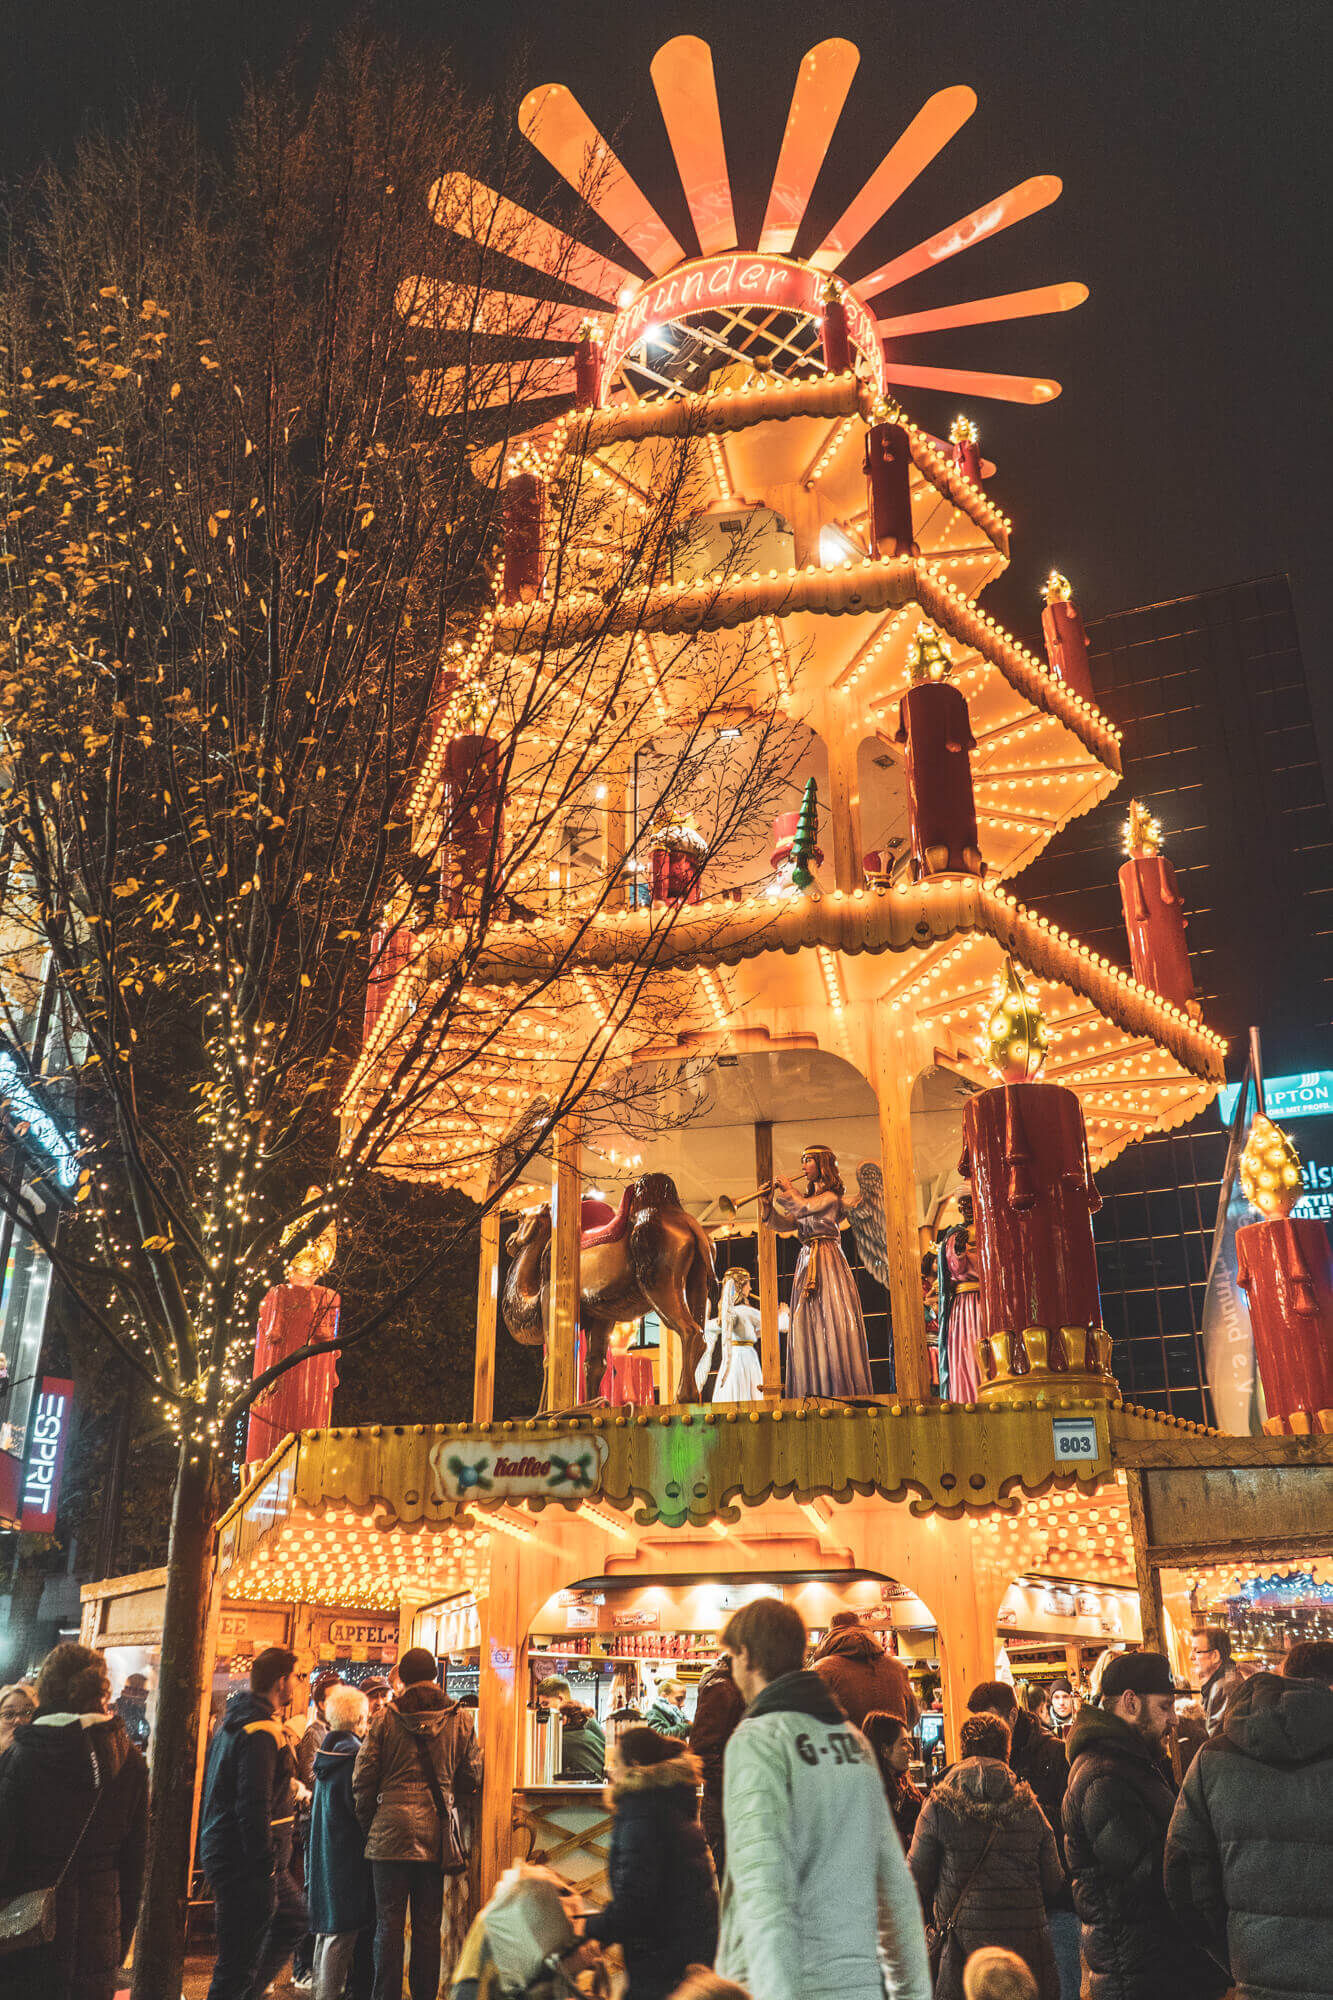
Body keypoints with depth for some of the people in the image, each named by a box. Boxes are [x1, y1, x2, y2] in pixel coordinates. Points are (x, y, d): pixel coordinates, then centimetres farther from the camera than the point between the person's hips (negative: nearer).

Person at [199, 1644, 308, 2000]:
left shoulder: (234, 1723, 11)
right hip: (246, 1864, -10)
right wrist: (265, 1868, -21)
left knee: (295, 1917, 21)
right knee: (239, 1960, 0)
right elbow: (254, 1807, -26)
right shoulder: (261, 1734, -21)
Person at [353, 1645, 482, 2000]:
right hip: (437, 1833, 2)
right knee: (428, 1924, 10)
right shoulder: (460, 1719, 2)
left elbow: (363, 1780, -1)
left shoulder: (386, 1718, -2)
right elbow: (472, 1778, 7)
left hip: (391, 1829, -2)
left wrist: (368, 1828, 11)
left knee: (389, 1922, 6)